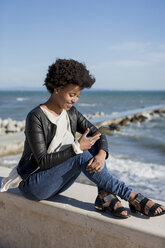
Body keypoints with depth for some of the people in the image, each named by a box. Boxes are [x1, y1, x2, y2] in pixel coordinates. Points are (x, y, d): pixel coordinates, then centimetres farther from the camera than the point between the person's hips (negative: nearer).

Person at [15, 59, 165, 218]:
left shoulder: (71, 113, 2)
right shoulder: (36, 117, -19)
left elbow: (99, 135, -2)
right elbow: (43, 160, -24)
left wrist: (102, 154, -24)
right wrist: (77, 147, -27)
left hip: (58, 181, 7)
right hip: (33, 186, -7)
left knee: (93, 143, -13)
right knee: (82, 155, -28)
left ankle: (105, 196, -23)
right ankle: (132, 198, -24)